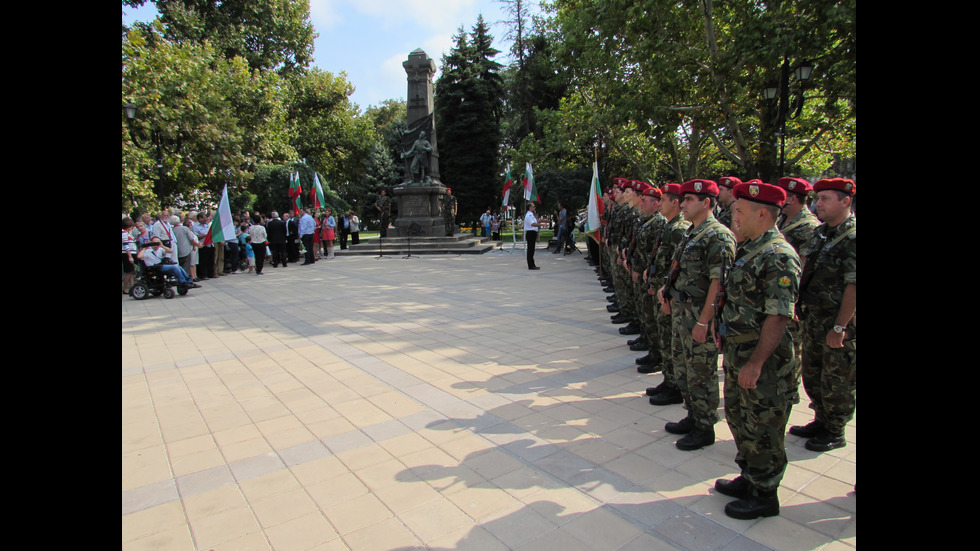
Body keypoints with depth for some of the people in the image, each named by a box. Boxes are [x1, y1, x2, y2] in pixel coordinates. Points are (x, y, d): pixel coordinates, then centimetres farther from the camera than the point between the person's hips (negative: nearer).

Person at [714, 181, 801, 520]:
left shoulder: (778, 257, -22)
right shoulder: (747, 248, 9)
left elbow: (778, 317, -25)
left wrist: (755, 364, -25)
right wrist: (723, 328, 16)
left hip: (764, 362, -10)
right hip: (737, 352, 10)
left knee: (763, 429, 6)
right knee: (738, 417, 21)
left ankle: (764, 496, 24)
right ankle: (749, 478, 39)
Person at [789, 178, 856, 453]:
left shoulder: (852, 238, -18)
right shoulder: (820, 232, 8)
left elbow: (853, 287, -21)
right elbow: (803, 267, 15)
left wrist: (839, 327, -21)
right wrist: (802, 305, 8)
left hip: (840, 322, -8)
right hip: (813, 316, 8)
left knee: (837, 382, 6)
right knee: (811, 374, 18)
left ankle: (834, 432, 23)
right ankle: (821, 421, 35)